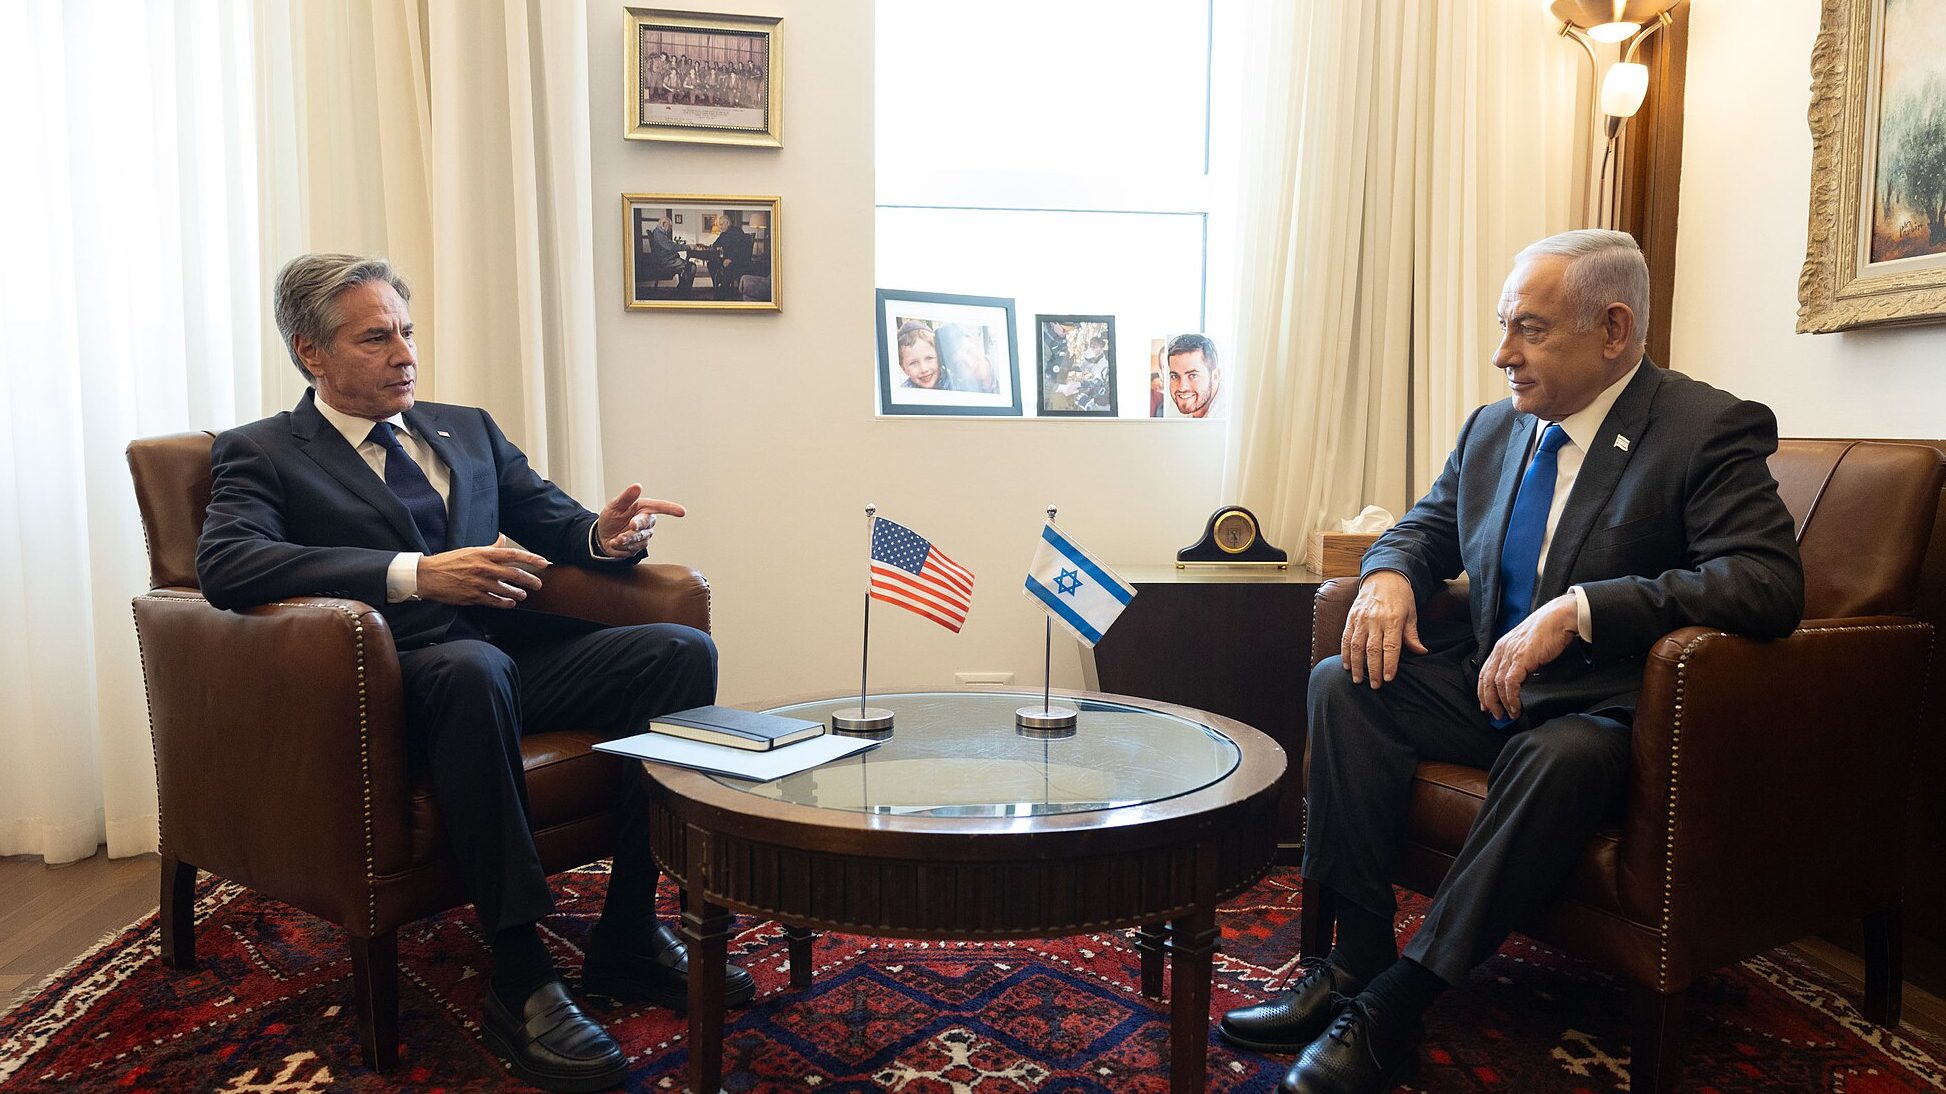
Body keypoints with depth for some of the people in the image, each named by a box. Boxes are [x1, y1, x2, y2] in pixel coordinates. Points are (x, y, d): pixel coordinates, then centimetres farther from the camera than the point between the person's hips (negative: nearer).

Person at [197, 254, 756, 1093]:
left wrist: (602, 535, -9)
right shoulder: (262, 453, 5)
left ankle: (629, 936, -9)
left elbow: (553, 523, 18)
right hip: (398, 682, -5)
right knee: (474, 666, -39)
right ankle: (518, 976, -29)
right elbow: (224, 564, -15)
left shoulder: (467, 428, 21)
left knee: (683, 652, -18)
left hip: (512, 659, 6)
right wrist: (415, 575, -27)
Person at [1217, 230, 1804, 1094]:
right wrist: (1388, 574, -6)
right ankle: (1360, 955, -14)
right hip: (1486, 688, 7)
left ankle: (1397, 1002, -27)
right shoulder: (1494, 428, 9)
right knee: (1343, 683, -15)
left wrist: (1578, 609, -33)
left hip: (1599, 712, -6)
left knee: (1558, 756, -37)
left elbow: (1769, 583, -24)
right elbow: (1425, 526, 19)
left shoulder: (1714, 432, -11)